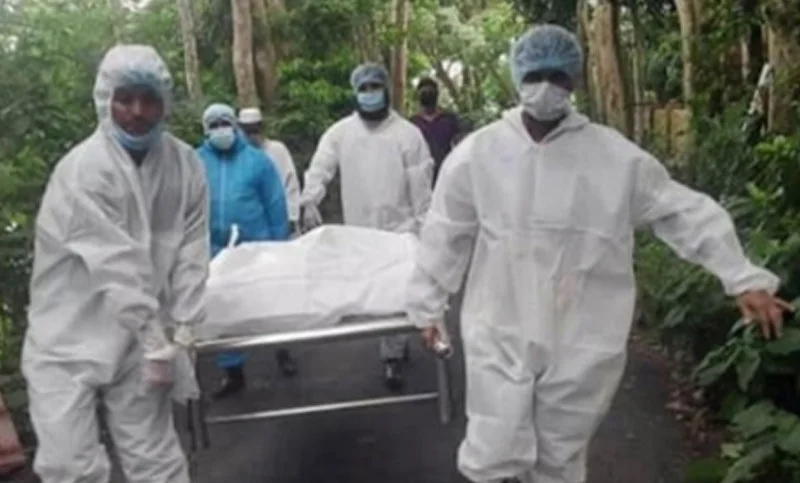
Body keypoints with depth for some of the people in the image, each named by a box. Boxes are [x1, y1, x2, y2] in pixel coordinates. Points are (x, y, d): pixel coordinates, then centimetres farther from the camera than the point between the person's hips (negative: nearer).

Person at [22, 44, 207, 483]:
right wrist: (157, 343, -22)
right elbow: (118, 267, -22)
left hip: (135, 342, 3)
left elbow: (191, 255, -4)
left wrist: (182, 336, -7)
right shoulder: (82, 170, -18)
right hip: (68, 341, -3)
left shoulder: (185, 165, -4)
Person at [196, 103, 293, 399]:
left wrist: (280, 246, -3)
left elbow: (276, 205, -2)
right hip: (215, 251, 3)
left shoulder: (256, 159, -4)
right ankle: (233, 371, 25)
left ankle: (282, 352, 33)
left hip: (257, 247, -2)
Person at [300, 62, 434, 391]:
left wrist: (424, 227, -5)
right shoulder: (340, 132, 2)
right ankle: (398, 345, 32)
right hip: (358, 232, 3)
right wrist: (308, 202, -21)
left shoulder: (407, 133, -5)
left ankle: (392, 357, 7)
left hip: (399, 230, -3)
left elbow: (421, 187, -4)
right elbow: (319, 168, -5)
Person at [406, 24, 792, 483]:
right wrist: (428, 305, 11)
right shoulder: (477, 154, -3)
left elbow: (688, 213, 2)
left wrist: (744, 277, -3)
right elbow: (445, 235, 5)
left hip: (581, 342, 1)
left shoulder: (617, 156, -4)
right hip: (501, 337, 0)